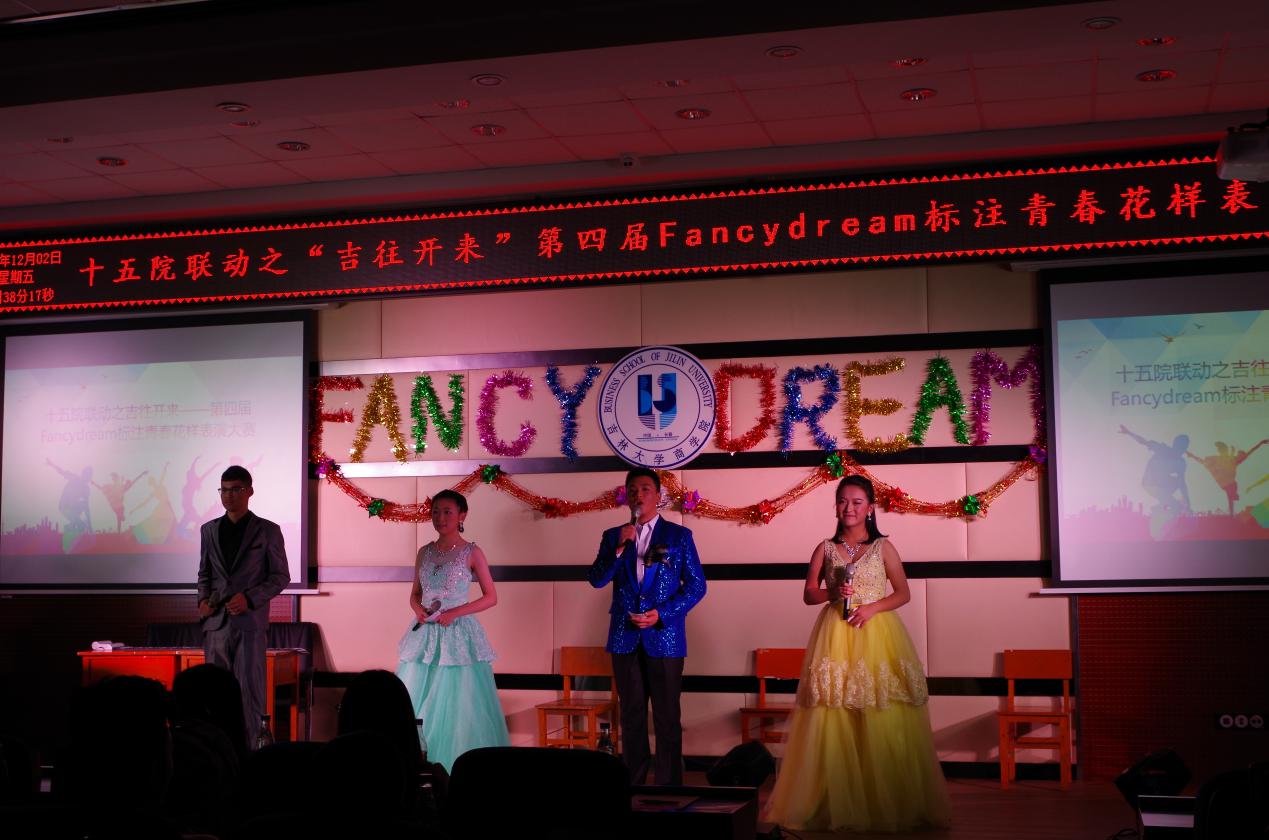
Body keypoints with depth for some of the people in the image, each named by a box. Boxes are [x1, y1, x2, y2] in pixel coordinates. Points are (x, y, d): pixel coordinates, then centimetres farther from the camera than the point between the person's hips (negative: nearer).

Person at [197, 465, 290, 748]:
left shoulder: (268, 531, 3)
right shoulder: (209, 530, 14)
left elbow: (281, 576, 2)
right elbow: (204, 573, 21)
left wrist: (250, 598, -11)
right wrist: (203, 599, 1)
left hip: (251, 620, -3)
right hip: (216, 620, 3)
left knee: (249, 687, -6)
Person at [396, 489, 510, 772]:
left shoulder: (472, 553, -2)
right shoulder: (425, 552, 10)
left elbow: (491, 597, -2)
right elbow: (415, 594, 17)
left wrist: (454, 613, -13)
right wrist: (418, 610, -6)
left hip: (458, 632, -4)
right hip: (425, 632, 4)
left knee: (458, 704, -6)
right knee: (417, 701, 2)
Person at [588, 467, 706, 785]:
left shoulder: (679, 535, 3)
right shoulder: (613, 536, 10)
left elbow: (696, 584, 0)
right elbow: (596, 580, 0)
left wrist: (661, 614, -11)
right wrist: (619, 548, -13)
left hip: (664, 637, -3)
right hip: (625, 638, 3)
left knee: (667, 718, -1)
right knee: (632, 715, 9)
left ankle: (669, 789, 4)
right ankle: (633, 785, 16)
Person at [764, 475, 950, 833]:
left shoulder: (883, 547, 6)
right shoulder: (825, 549, 10)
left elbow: (903, 593, 5)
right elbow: (808, 594, 9)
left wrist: (872, 607, -10)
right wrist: (832, 593, -10)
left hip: (876, 632, -1)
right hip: (835, 635, 1)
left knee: (883, 724, -5)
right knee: (833, 722, -4)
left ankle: (890, 803, 4)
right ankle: (835, 805, 3)